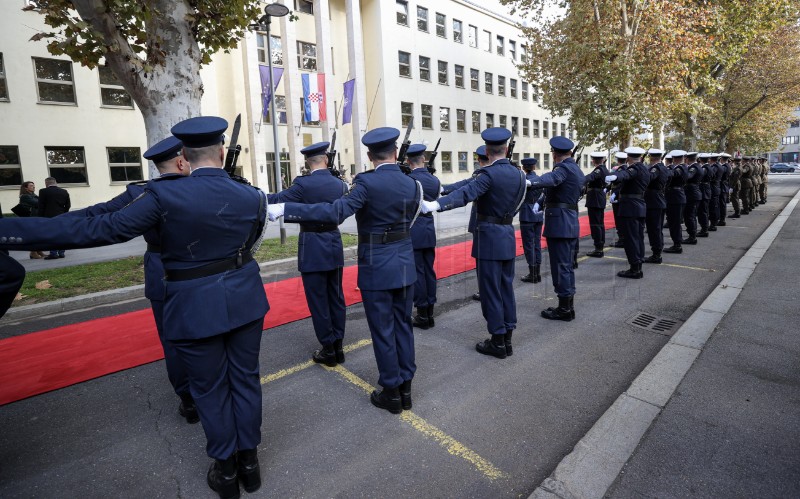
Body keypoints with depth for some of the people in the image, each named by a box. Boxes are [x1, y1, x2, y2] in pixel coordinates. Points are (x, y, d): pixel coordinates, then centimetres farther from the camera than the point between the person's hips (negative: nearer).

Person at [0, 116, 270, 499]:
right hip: (244, 300, 3)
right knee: (245, 379, 16)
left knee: (210, 389, 14)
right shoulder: (252, 196, -5)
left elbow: (100, 229, -17)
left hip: (195, 308, -3)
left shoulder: (164, 195, -17)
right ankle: (249, 460, 33)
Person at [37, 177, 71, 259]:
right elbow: (67, 206, 8)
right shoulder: (64, 192, 6)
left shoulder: (43, 191, -6)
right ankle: (61, 253, 10)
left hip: (49, 217, -4)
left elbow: (41, 206, -5)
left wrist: (41, 217, 2)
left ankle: (53, 253, -2)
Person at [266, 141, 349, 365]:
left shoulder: (303, 184, -14)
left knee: (318, 300, 4)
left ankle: (328, 349, 13)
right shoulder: (339, 184, 5)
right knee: (336, 297, 13)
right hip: (334, 245, 6)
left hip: (313, 248, -6)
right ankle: (338, 346, 23)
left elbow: (276, 201, -12)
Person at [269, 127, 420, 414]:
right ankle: (405, 387, 28)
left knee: (383, 331, 7)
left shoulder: (366, 183, -16)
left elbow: (335, 212, -28)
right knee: (403, 325, 16)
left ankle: (392, 393, 21)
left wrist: (284, 209, -27)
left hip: (377, 268, -5)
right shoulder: (412, 185, 2)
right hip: (405, 265, 6)